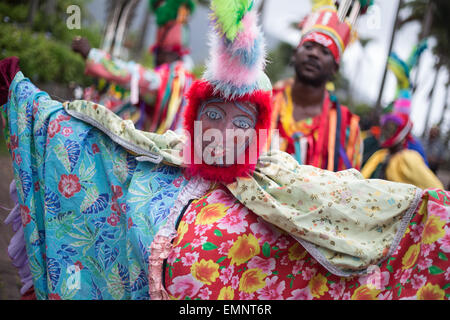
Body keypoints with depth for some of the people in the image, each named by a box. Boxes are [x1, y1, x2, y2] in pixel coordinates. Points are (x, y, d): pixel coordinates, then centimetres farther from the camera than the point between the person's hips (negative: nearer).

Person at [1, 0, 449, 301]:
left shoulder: (277, 178, -6)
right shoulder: (158, 160, 0)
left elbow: (350, 196, -14)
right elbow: (89, 131, 6)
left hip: (247, 293, -1)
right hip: (155, 287, 2)